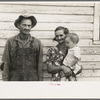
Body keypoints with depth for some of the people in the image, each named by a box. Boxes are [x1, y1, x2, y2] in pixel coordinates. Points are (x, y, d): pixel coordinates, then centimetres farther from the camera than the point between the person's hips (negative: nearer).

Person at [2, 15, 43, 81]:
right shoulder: (10, 42, 4)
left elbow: (40, 65, 6)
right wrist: (5, 80, -1)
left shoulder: (37, 43, 5)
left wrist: (40, 81, 2)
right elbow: (6, 64, 4)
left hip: (32, 80, 0)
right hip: (14, 79, 0)